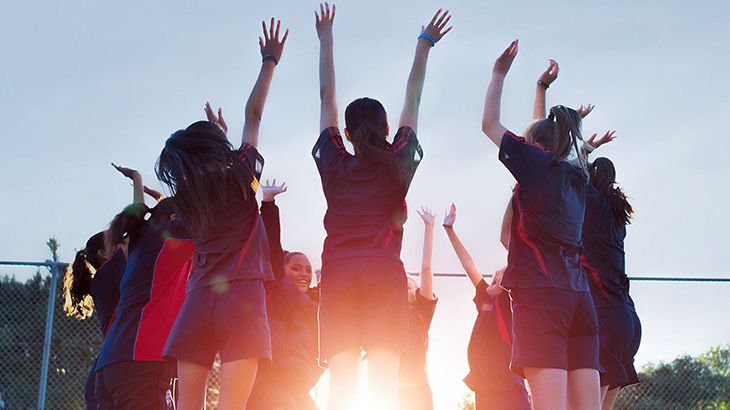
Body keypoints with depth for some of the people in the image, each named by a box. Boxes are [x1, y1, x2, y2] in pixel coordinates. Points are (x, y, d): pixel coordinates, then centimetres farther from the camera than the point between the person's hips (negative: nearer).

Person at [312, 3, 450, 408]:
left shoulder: (334, 164, 12)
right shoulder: (397, 165, 10)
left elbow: (326, 97, 21)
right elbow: (413, 101, 20)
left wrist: (326, 38, 29)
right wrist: (425, 43, 27)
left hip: (337, 269, 1)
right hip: (383, 270, -1)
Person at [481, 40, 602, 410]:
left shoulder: (537, 161, 4)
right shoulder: (577, 177, 22)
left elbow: (489, 124, 13)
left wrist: (499, 74, 21)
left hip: (541, 292, -6)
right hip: (579, 296, 7)